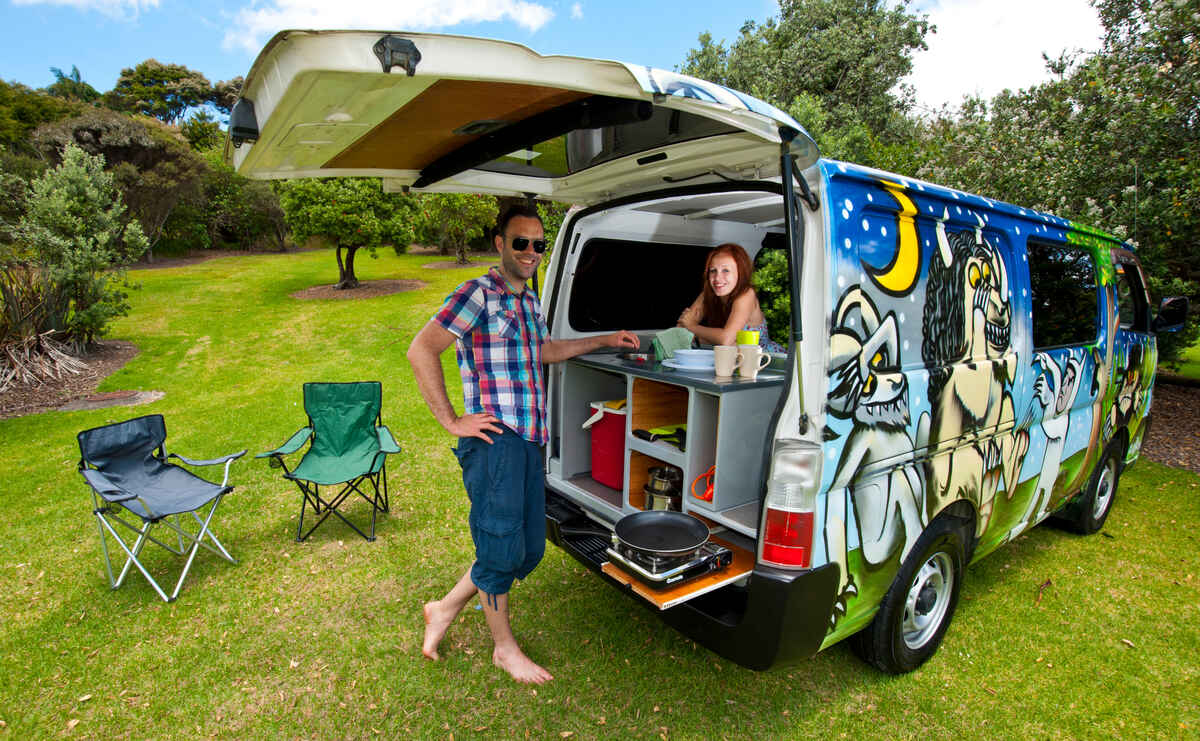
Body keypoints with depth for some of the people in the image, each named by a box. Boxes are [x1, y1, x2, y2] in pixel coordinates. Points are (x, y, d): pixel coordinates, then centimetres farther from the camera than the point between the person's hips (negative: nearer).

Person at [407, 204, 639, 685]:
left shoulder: (528, 301, 19)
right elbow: (421, 350, -16)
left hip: (529, 442, 9)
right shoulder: (478, 294, -8)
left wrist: (605, 341, 38)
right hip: (493, 441, -9)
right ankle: (505, 648, 27)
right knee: (501, 550, 3)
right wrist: (452, 421, -15)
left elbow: (547, 350, 36)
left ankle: (444, 610, 33)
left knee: (529, 550, 14)